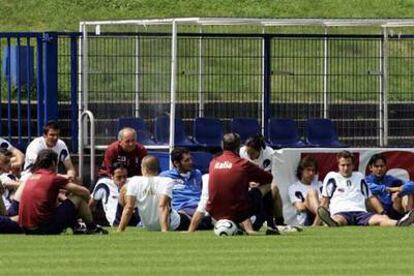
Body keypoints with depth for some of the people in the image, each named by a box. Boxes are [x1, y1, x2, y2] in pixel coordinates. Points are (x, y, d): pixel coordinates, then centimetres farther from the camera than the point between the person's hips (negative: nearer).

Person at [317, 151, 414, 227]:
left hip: (361, 212, 3)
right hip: (341, 213, -3)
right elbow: (325, 199, 13)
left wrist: (383, 213, 17)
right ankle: (333, 223, -81)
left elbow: (370, 198, 29)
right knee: (338, 220, -43)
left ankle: (399, 224, -60)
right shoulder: (332, 177, 17)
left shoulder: (359, 176, 28)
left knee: (381, 219, -30)